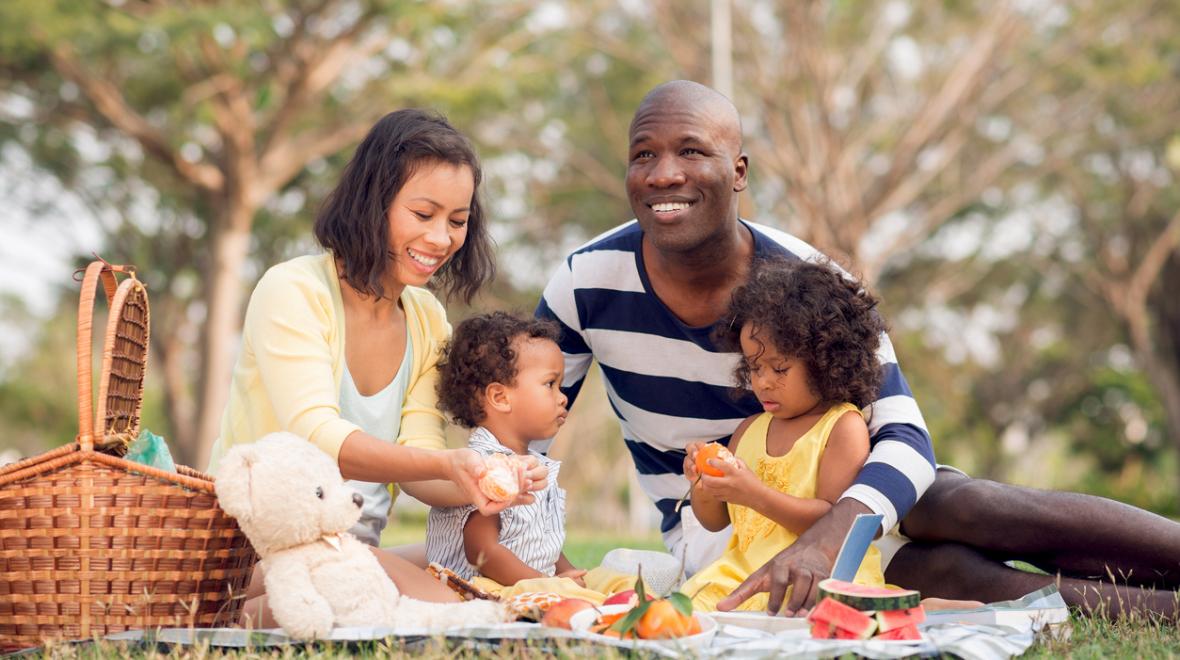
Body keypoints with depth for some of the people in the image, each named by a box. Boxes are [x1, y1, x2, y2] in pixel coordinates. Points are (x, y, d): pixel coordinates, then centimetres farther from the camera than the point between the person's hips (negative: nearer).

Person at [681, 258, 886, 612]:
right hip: (744, 569, 6)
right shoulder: (750, 430, 18)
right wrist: (702, 486, 2)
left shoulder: (844, 426, -1)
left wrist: (755, 495, -20)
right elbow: (715, 521, 25)